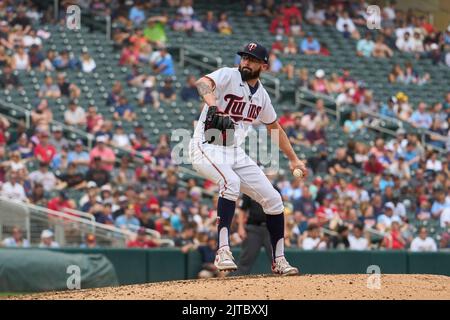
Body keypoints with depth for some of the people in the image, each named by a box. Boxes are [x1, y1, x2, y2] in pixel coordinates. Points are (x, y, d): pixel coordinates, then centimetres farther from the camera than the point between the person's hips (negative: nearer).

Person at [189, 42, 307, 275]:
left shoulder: (261, 94, 9)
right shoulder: (228, 76, -10)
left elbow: (274, 127, 24)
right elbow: (203, 83, -33)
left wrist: (294, 159, 21)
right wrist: (213, 105, -53)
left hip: (235, 153, 7)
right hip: (207, 148, -7)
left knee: (273, 199, 1)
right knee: (231, 182, -35)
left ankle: (279, 260, 14)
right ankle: (223, 251, -38)